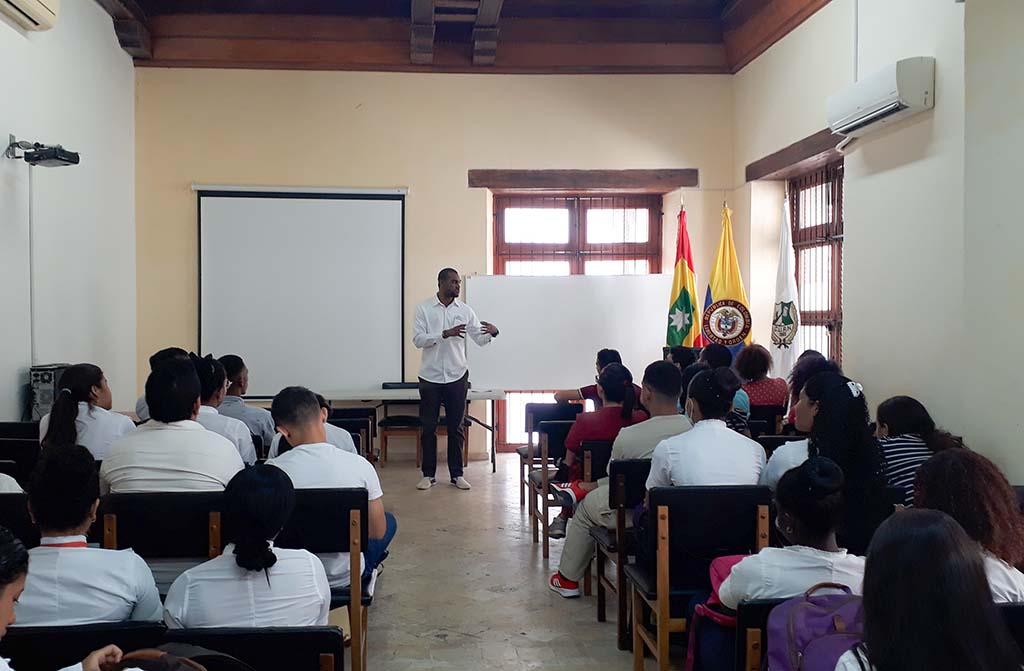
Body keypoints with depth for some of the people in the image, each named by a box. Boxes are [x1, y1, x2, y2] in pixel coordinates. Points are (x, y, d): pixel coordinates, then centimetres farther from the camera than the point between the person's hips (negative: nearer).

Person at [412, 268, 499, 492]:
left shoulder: (465, 310, 2)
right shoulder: (423, 308, -4)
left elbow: (480, 339, 1)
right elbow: (418, 339, -12)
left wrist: (492, 333, -22)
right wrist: (445, 334, -24)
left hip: (457, 377, 2)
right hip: (430, 377, -2)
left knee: (456, 427, 7)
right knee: (428, 427, 5)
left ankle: (456, 474, 16)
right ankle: (428, 474, 15)